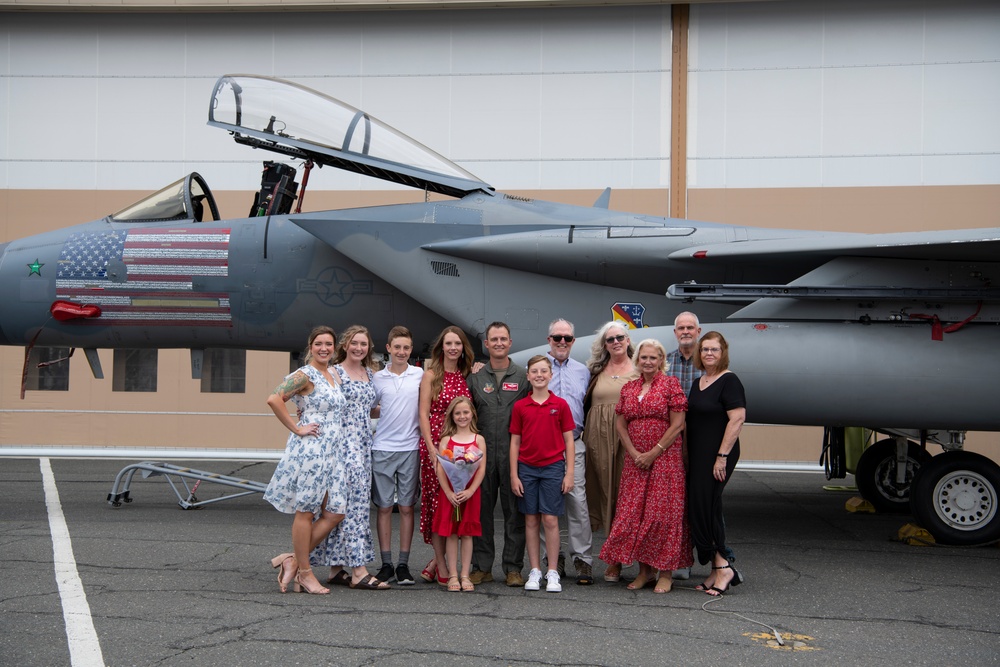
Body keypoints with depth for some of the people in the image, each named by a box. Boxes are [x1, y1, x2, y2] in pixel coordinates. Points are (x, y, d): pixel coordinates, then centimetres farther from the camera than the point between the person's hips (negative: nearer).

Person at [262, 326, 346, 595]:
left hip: (329, 452, 9)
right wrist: (296, 429, -16)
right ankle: (304, 572, 8)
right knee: (306, 511, -1)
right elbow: (274, 399, -20)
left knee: (335, 512, 5)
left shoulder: (334, 376, 17)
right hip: (308, 449, -9)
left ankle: (293, 560, 13)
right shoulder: (305, 375, -8)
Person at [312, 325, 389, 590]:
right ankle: (358, 571, -12)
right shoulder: (334, 373, -4)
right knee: (354, 501, -12)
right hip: (342, 444, -7)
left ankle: (337, 568, 13)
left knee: (352, 502, 7)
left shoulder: (370, 374, 16)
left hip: (363, 444, 7)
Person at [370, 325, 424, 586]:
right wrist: (384, 412, -2)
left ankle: (403, 564, 10)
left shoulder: (420, 375, 3)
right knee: (384, 507, 4)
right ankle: (386, 564, 11)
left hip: (410, 449, 0)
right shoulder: (378, 378, 5)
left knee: (407, 507, 4)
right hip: (382, 448, 0)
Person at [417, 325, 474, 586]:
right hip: (435, 442, -4)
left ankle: (436, 561, 13)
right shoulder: (431, 374, 0)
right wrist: (432, 449, -12)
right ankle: (441, 565, 5)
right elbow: (423, 414, -5)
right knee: (436, 500, -2)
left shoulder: (466, 375, 11)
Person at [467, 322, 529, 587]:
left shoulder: (522, 377, 7)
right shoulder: (476, 377, 10)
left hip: (513, 453, -1)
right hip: (482, 453, 1)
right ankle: (482, 567, 13)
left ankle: (513, 568, 8)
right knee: (482, 510, 5)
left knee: (514, 511, 1)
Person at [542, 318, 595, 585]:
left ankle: (583, 559, -3)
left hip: (573, 444, 1)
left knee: (577, 499, -8)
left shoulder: (582, 371, 16)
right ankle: (554, 558, 12)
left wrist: (581, 432, 11)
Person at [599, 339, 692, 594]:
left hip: (665, 457, -5)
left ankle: (665, 573, 4)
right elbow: (620, 424, 9)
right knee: (633, 513, 3)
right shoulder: (628, 388, 11)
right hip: (635, 461, 5)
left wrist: (653, 453, -11)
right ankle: (644, 570, 14)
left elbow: (678, 425, -8)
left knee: (663, 513, -4)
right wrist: (634, 453, -5)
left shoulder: (670, 384, -3)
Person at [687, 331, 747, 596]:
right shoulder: (698, 383, 16)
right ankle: (719, 569, 13)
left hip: (717, 455, -9)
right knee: (699, 509, 7)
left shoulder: (729, 381, -10)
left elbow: (737, 419, -18)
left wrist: (722, 456, -21)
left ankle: (723, 566, -2)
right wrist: (686, 457, 15)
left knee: (704, 507, -10)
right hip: (696, 455, 9)